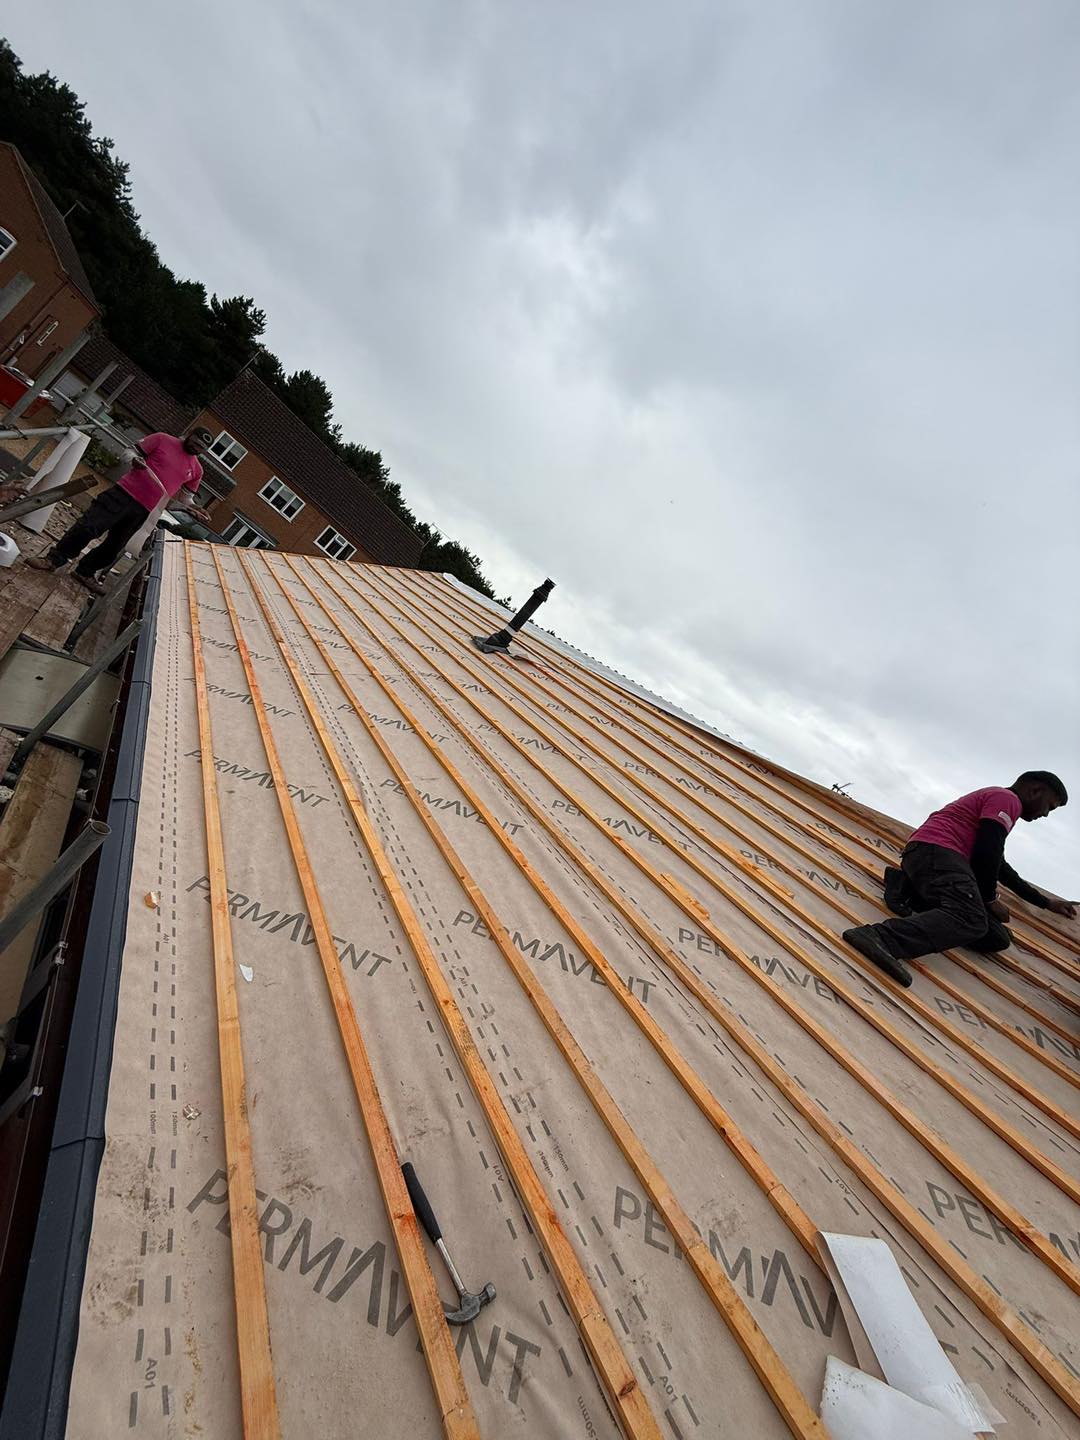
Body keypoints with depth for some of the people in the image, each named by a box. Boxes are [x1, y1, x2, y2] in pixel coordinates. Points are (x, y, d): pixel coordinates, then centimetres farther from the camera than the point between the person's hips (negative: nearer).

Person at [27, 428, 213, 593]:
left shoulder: (196, 470, 9)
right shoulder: (162, 440, 0)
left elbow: (185, 496, 19)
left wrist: (191, 508, -1)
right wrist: (134, 461, -17)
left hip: (142, 511, 3)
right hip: (123, 493, -3)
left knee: (114, 546, 11)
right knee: (87, 527, -7)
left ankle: (86, 572, 29)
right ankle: (54, 559, 8)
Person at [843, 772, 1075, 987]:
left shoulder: (991, 798, 38)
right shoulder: (1007, 798, 5)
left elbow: (999, 867, 46)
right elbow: (987, 853, -8)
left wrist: (1046, 902, 51)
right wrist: (989, 899, 4)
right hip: (936, 849, -10)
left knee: (999, 938, -3)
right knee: (971, 919, -34)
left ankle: (910, 887, -8)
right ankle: (882, 937, -53)